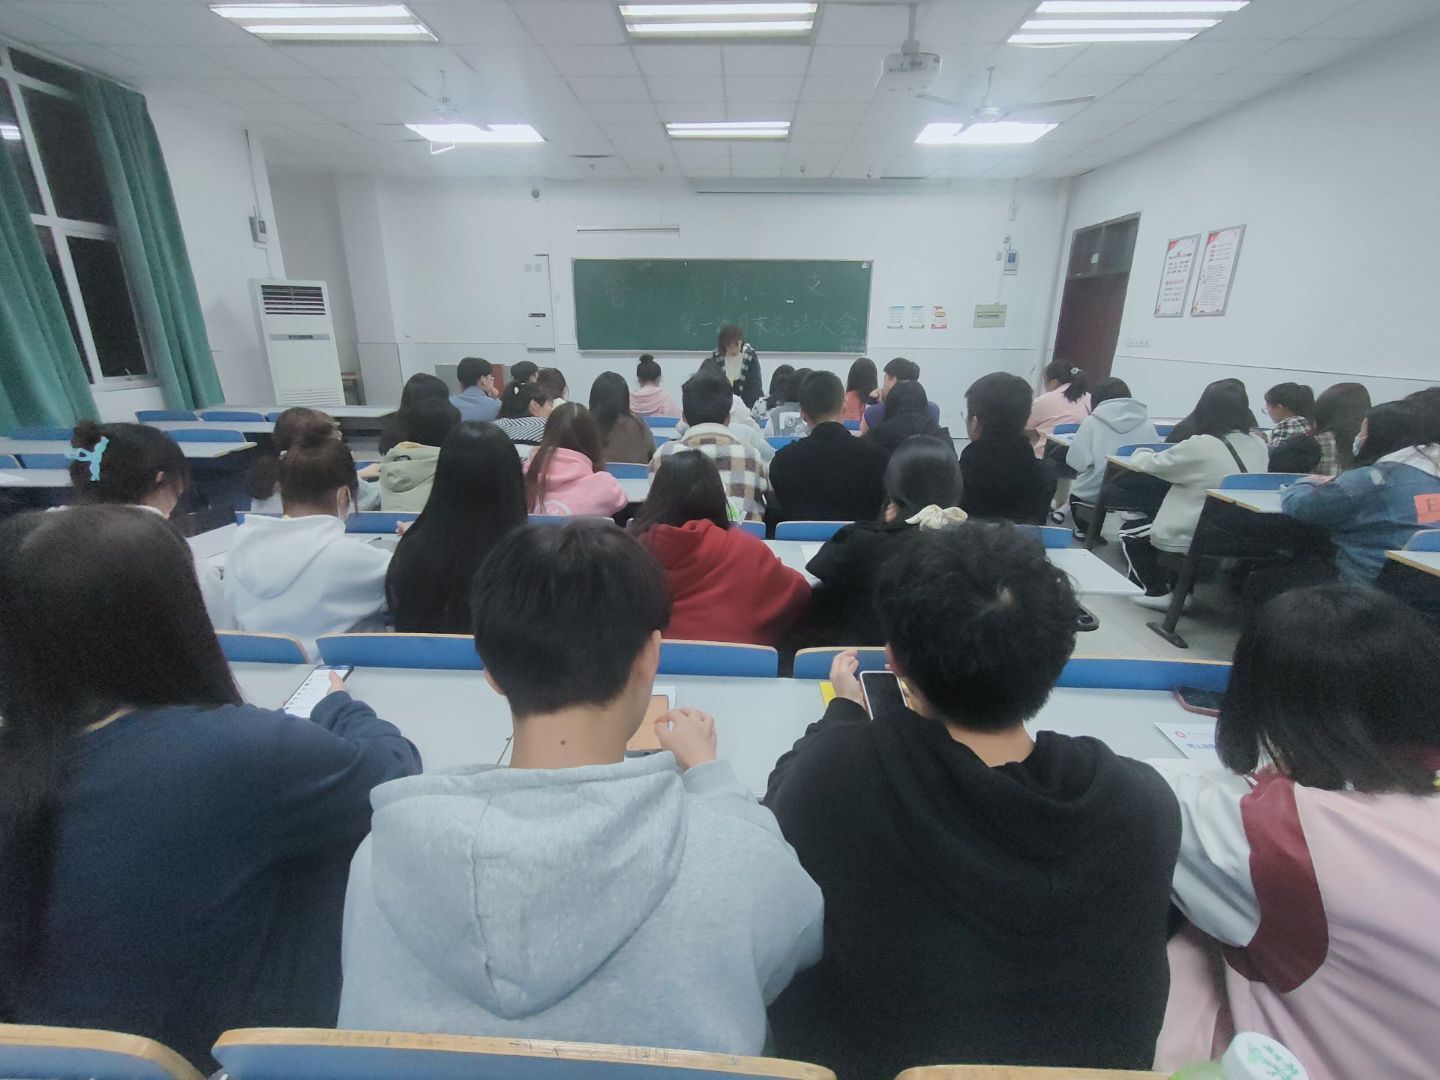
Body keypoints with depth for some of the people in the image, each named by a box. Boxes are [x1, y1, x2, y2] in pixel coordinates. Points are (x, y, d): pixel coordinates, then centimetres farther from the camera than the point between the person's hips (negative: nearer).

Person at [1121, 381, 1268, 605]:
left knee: (1130, 532, 17)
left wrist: (1140, 453, 14)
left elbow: (1149, 464, -8)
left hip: (1196, 539, -7)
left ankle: (1158, 592, 11)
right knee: (1151, 521, 29)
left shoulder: (1200, 446, -20)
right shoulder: (1259, 444, 0)